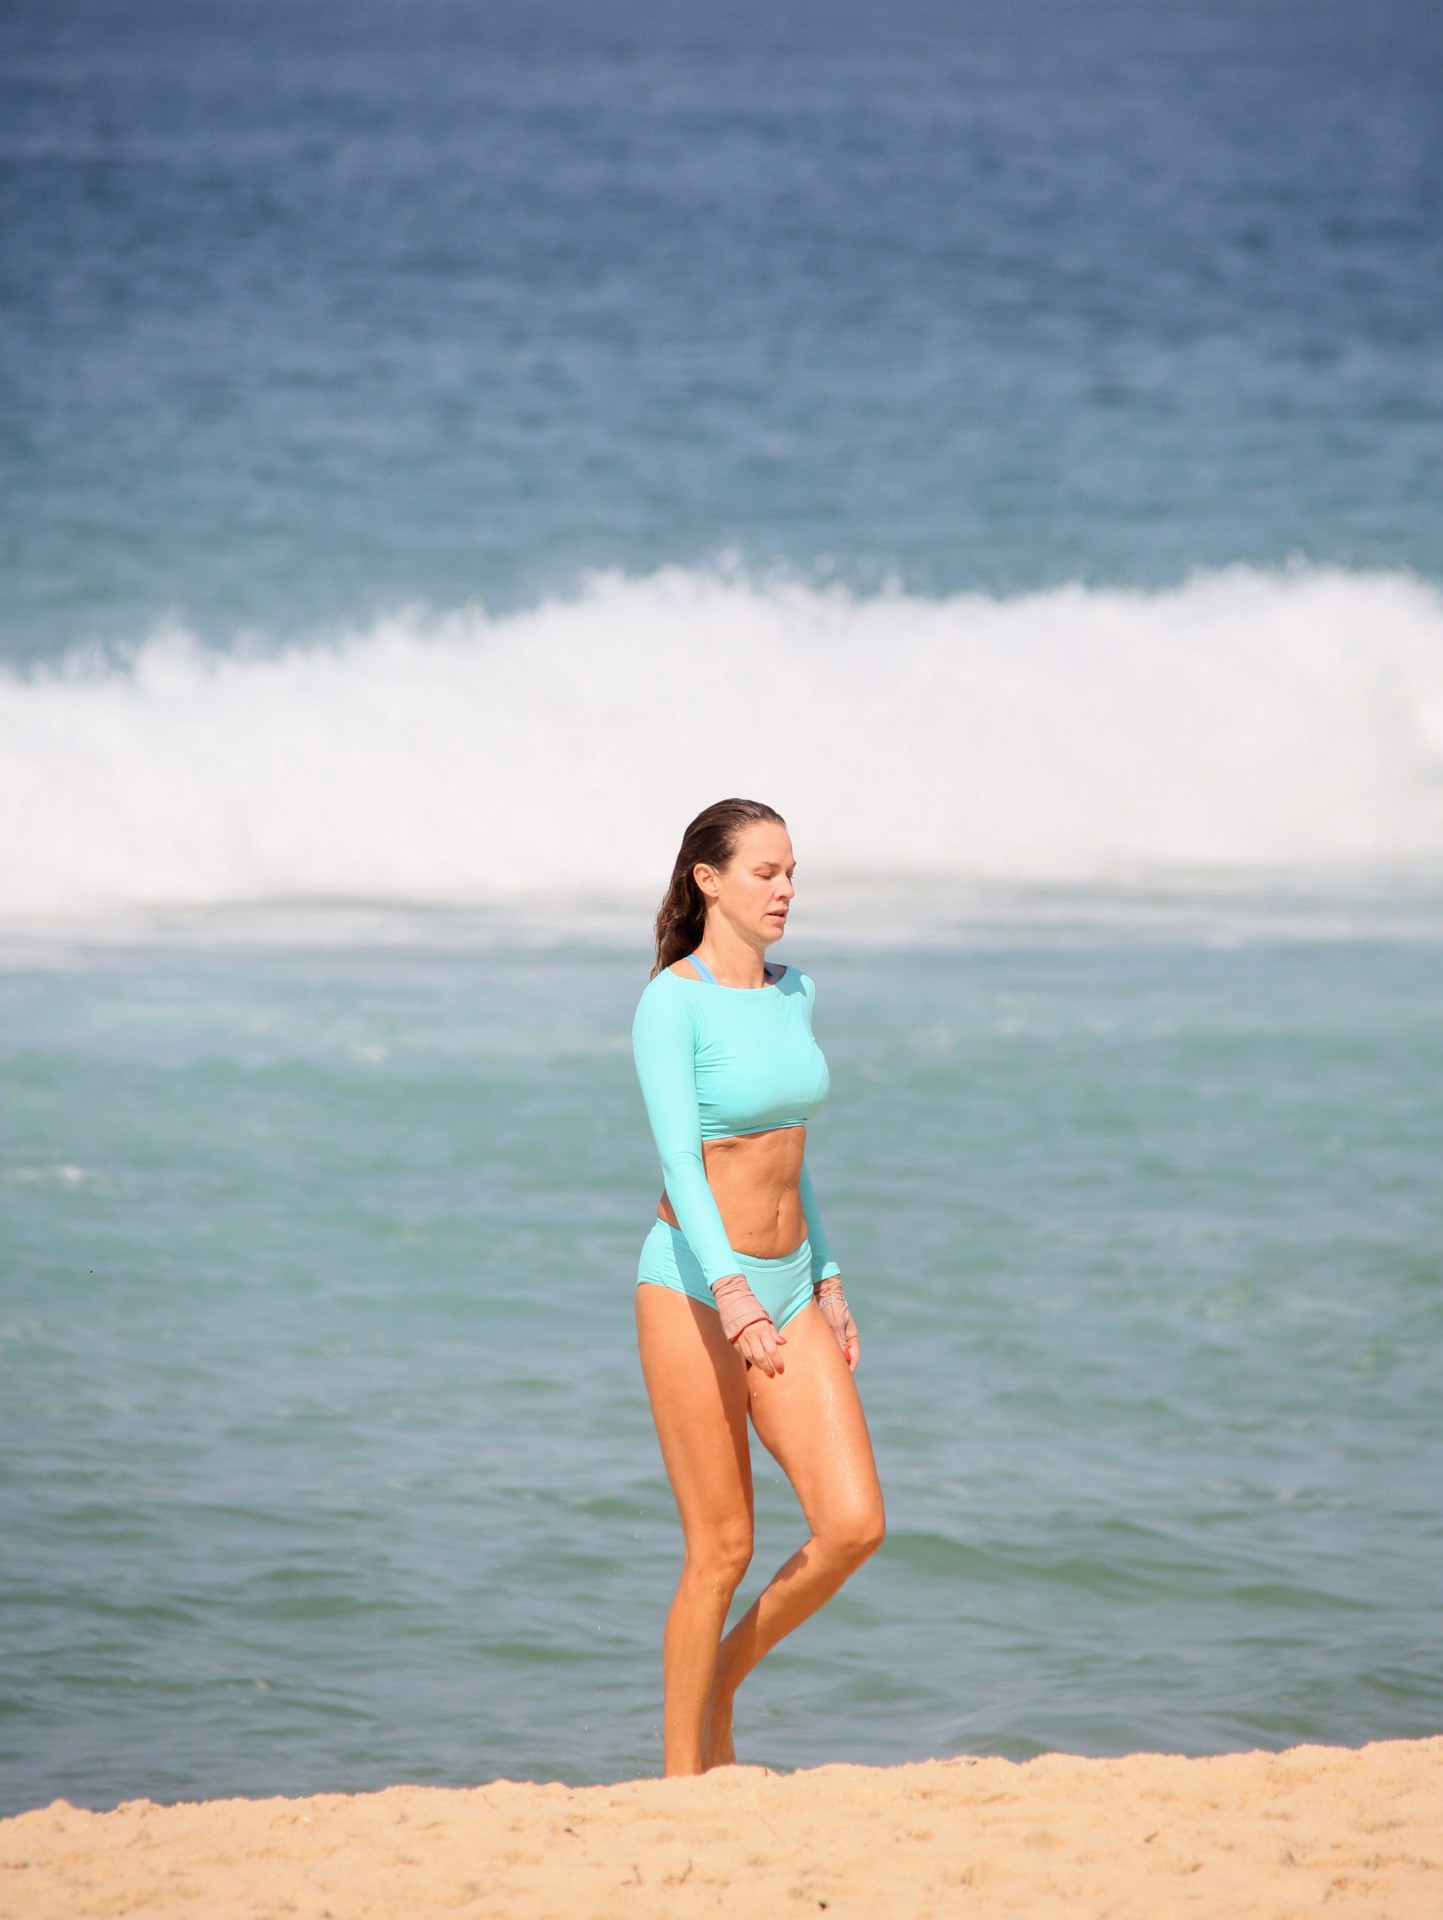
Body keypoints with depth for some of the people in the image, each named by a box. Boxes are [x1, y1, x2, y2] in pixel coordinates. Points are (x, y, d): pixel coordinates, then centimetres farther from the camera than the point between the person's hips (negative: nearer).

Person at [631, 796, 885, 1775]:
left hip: (788, 1290, 7)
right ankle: (683, 1780, 9)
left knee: (854, 1524, -6)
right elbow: (678, 1158, -22)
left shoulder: (795, 993, 10)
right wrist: (730, 1291, -33)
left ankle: (719, 1686, 16)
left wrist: (827, 1280, 19)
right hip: (694, 1286, -7)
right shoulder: (671, 1002, -12)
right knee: (723, 1549, -4)